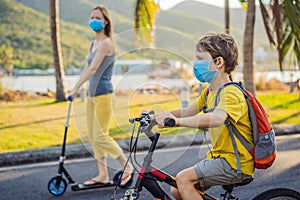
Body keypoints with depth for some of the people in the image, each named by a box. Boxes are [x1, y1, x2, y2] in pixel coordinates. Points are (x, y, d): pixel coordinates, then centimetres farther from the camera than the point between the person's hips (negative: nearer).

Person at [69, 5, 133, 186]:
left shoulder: (106, 43, -12)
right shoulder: (93, 44, 15)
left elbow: (93, 69, -19)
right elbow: (87, 68, 16)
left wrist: (76, 88, -21)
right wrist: (77, 88, 6)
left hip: (103, 95, -9)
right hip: (92, 95, 9)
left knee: (100, 136, -9)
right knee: (93, 136, 9)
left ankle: (127, 166, 4)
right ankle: (103, 175, 16)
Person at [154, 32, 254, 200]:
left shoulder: (231, 93, -21)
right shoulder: (209, 91, 10)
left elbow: (217, 118, -41)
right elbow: (189, 111, 18)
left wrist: (177, 121, -52)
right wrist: (157, 116, 5)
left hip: (236, 165, -9)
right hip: (219, 156, 9)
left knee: (184, 179, -21)